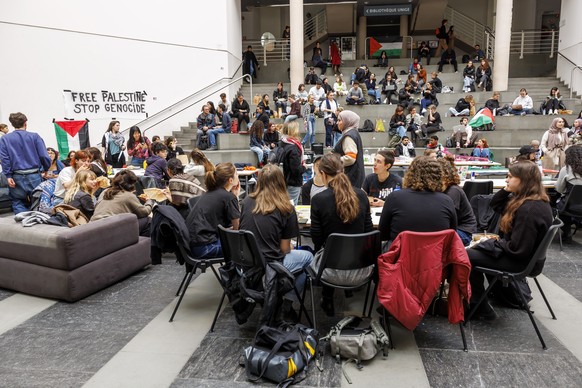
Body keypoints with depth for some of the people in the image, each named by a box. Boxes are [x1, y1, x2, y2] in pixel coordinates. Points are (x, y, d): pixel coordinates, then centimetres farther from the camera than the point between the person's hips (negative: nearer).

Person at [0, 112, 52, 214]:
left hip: (17, 178, 1)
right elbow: (44, 156, -5)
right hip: (34, 176, 0)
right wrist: (46, 169, 12)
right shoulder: (34, 136, 1)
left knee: (18, 203, 12)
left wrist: (8, 176, -5)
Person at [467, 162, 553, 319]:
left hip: (518, 260, -10)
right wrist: (505, 191, -6)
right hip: (517, 251, 10)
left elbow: (517, 249, -29)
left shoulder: (529, 209, -30)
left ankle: (481, 309, 10)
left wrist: (494, 243, -13)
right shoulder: (533, 200, 1)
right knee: (474, 249, 20)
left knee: (468, 256, -5)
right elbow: (495, 205, 12)